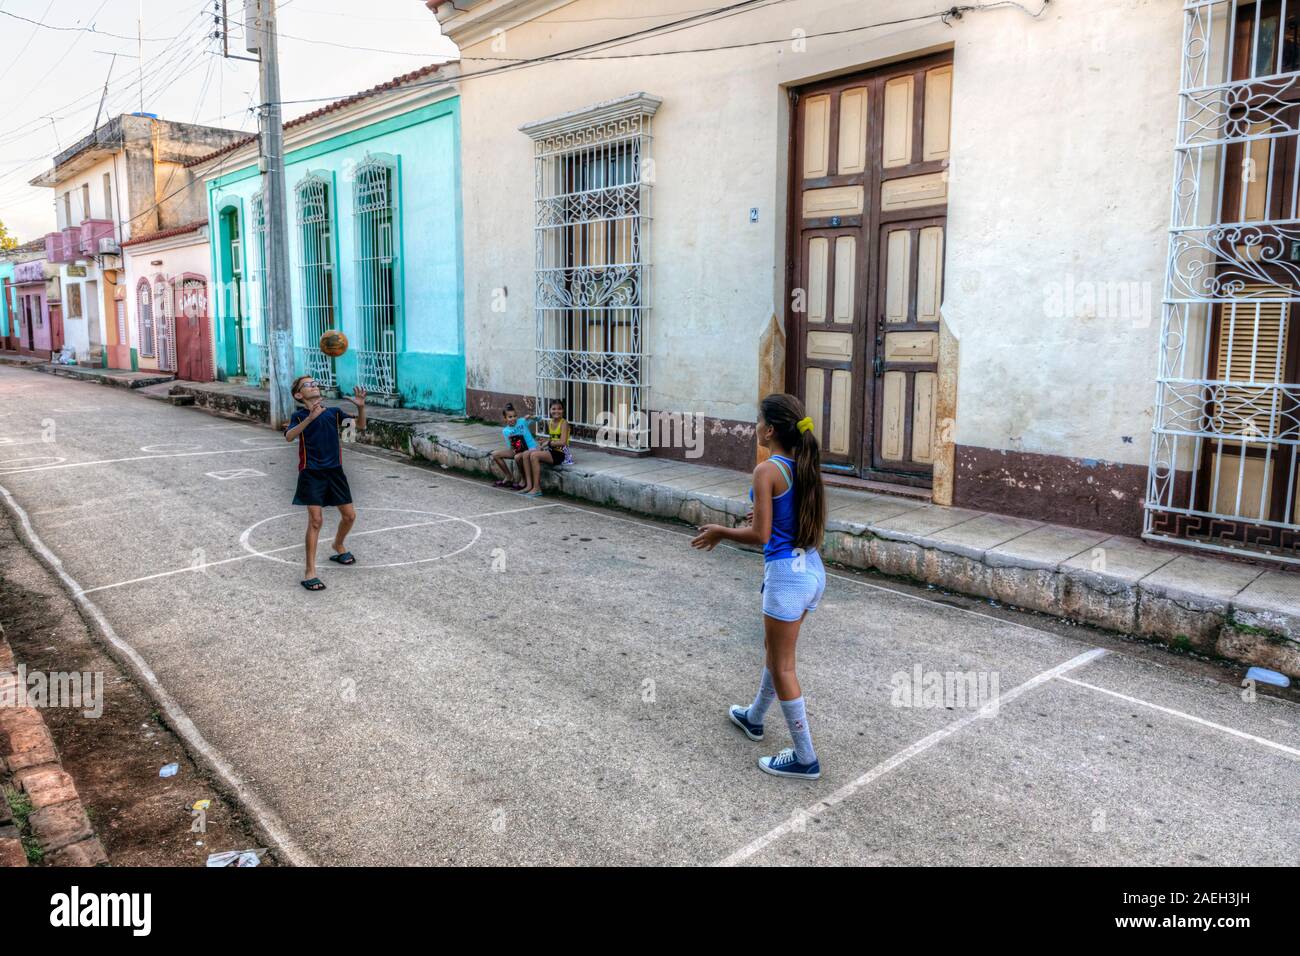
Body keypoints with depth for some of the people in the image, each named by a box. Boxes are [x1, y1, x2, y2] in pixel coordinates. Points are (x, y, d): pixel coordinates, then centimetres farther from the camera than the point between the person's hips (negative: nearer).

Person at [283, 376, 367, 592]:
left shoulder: (334, 412, 6)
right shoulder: (299, 415, -2)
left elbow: (360, 426, -2)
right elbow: (289, 436, -21)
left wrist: (361, 407, -20)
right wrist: (310, 418, -34)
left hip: (334, 471, 4)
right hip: (311, 474, -4)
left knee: (349, 516, 10)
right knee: (316, 520, -12)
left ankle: (338, 545, 42)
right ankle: (310, 573, -6)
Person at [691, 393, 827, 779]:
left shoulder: (767, 471, -17)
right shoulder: (804, 467, 6)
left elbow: (760, 535, -19)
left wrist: (721, 532, -4)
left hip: (786, 573, -9)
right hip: (813, 569, 9)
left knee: (782, 667, 6)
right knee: (775, 649, 27)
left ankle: (805, 758, 15)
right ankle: (753, 717, 48)